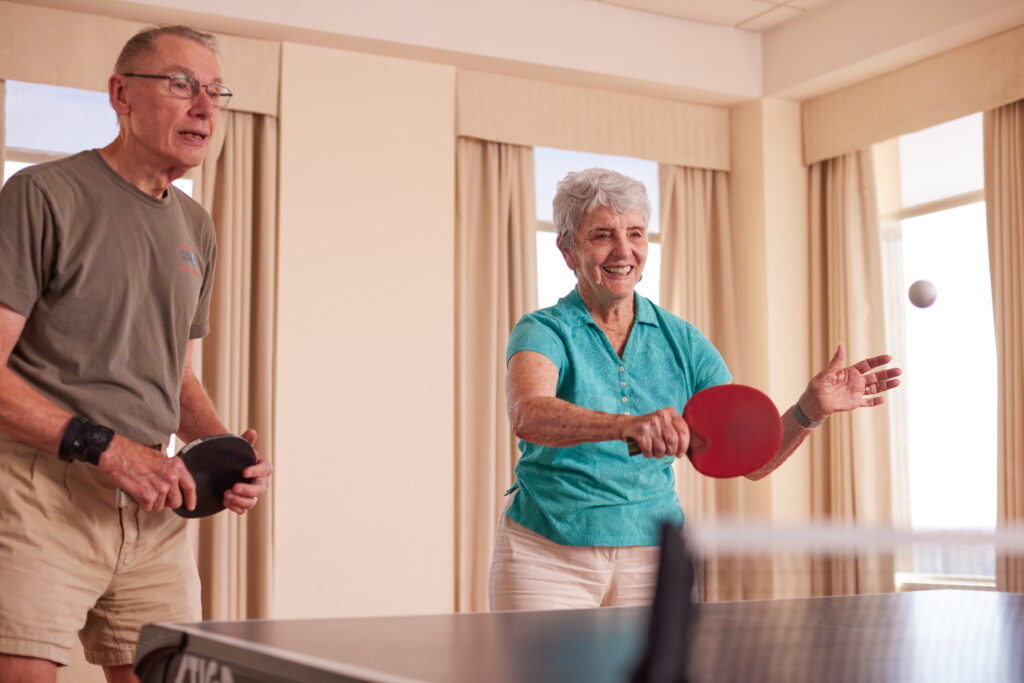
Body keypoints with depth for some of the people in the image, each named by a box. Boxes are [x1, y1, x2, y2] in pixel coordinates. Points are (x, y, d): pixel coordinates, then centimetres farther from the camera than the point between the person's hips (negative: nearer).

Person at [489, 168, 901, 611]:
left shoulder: (681, 341, 4)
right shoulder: (543, 331, -7)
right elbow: (527, 415, -30)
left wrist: (810, 410, -17)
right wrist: (629, 425, -46)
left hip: (650, 561, 3)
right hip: (547, 559, -3)